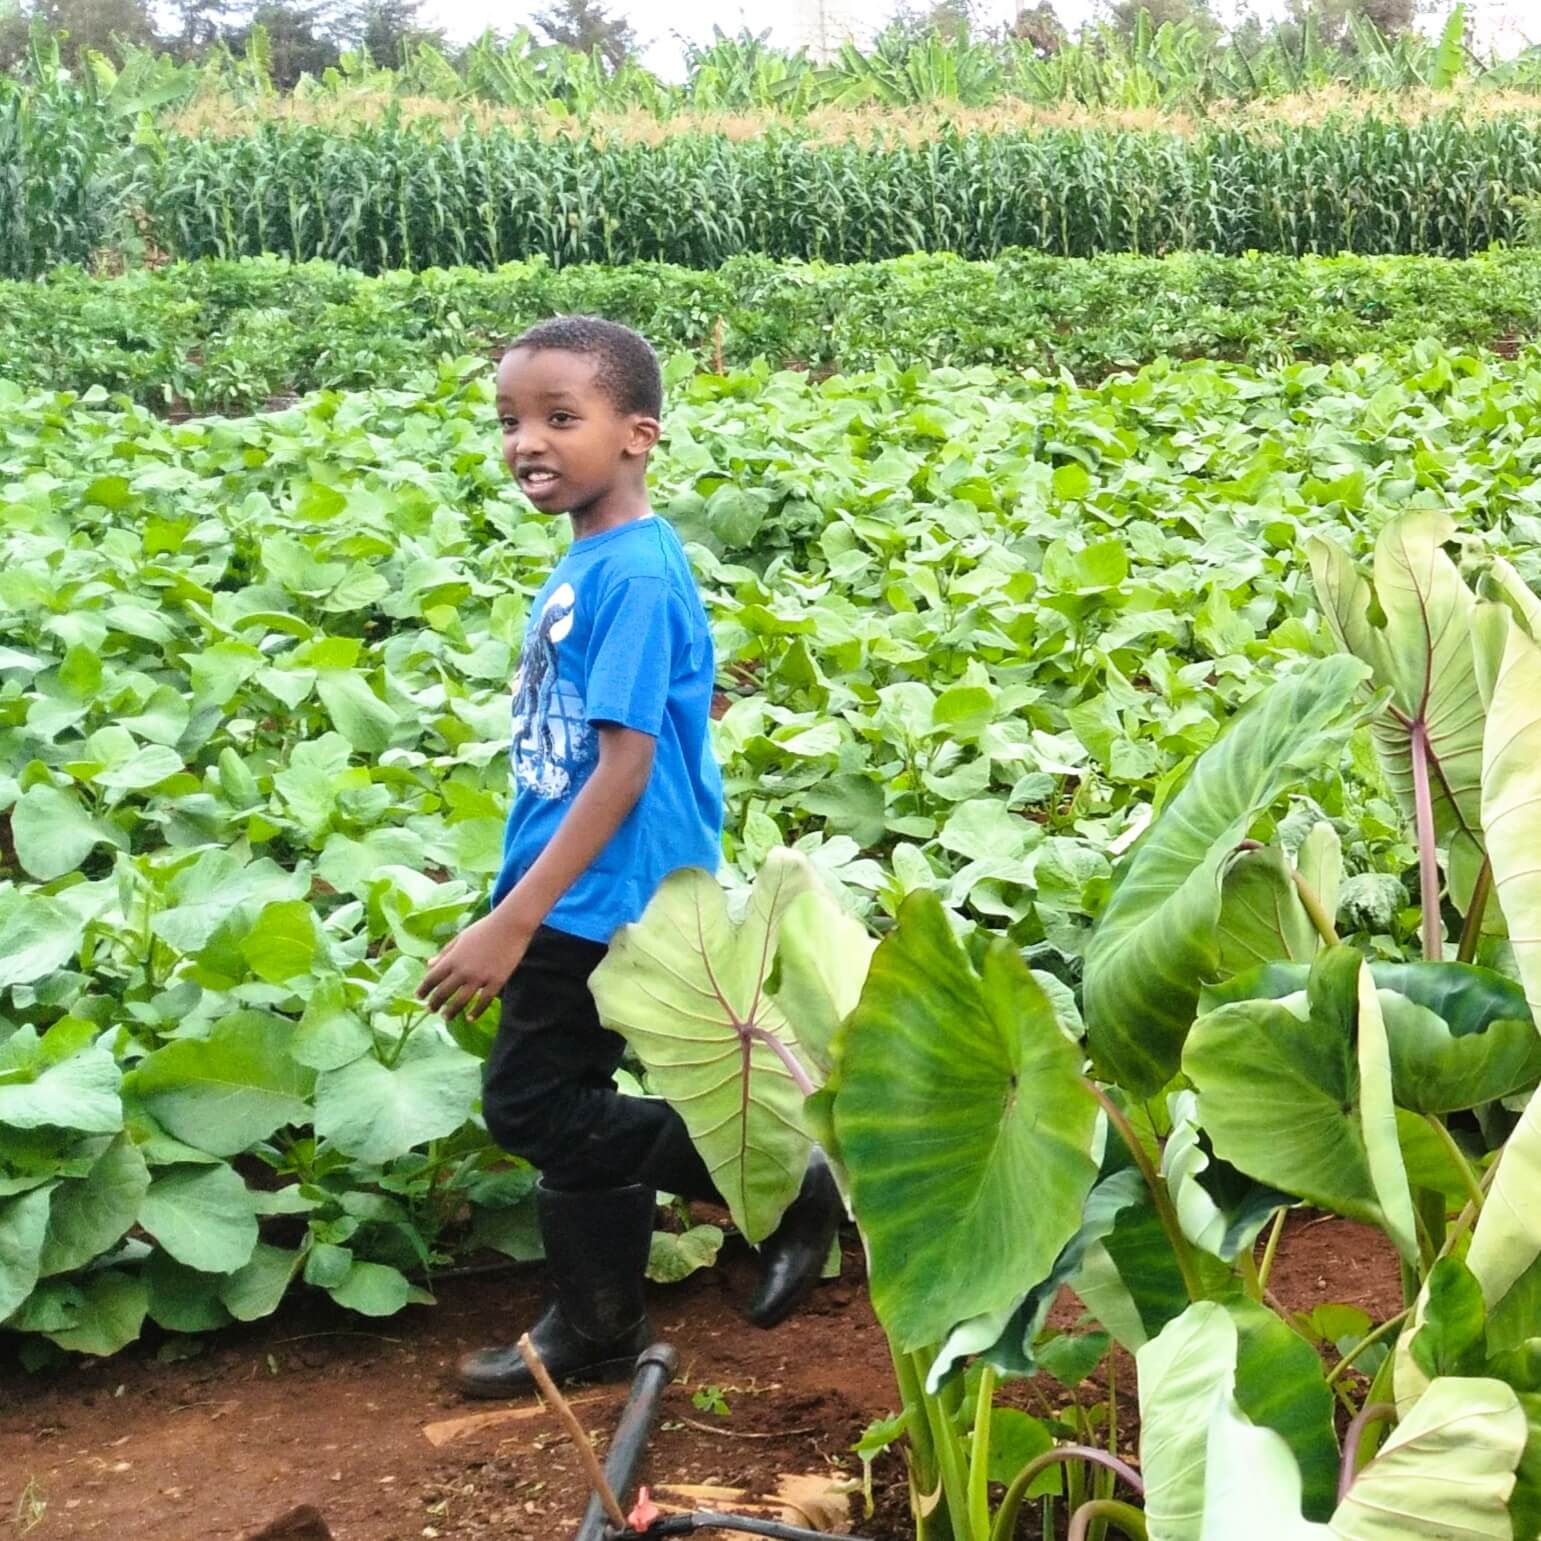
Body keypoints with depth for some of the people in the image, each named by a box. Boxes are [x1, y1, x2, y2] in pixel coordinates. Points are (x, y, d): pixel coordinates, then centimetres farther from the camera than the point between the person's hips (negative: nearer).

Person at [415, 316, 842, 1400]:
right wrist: (517, 908, 19)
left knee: (534, 1106, -2)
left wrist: (514, 921, -24)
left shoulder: (634, 572, -20)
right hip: (581, 897, 9)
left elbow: (625, 765, -24)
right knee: (569, 1107, 16)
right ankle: (595, 1334, 30)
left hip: (599, 898, -9)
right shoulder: (587, 563, 7)